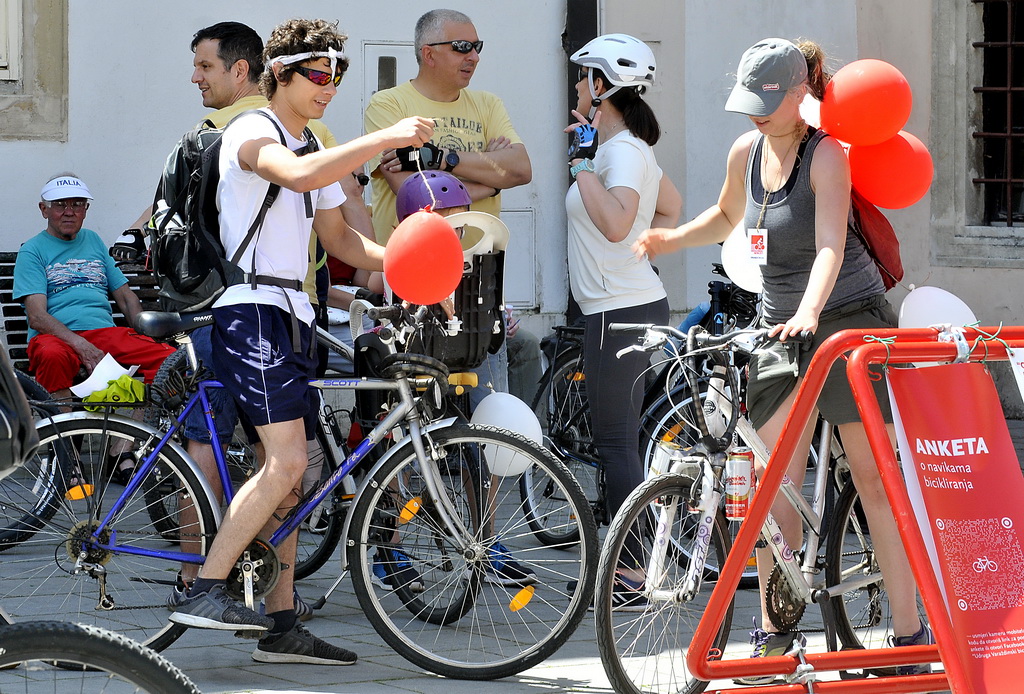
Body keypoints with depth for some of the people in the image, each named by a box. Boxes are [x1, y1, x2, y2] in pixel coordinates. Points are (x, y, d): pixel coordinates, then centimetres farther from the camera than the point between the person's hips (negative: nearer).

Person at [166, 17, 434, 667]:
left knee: (289, 474, 7)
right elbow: (300, 175, -28)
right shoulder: (252, 132, -7)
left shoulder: (316, 151, 23)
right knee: (286, 463, -21)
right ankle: (205, 592, -18)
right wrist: (386, 138, -31)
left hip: (292, 318, 10)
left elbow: (339, 236, 20)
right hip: (252, 310, -10)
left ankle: (281, 625, 8)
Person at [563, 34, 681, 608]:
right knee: (620, 440, 15)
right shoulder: (630, 147, 15)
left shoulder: (622, 151, -17)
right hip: (634, 300, 11)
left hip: (620, 311, -11)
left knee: (616, 442, -7)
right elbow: (672, 208, 29)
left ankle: (634, 574, -5)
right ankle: (628, 563, 20)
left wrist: (582, 162, -27)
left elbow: (616, 224, -33)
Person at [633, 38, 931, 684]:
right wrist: (672, 238, 6)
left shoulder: (826, 155, -15)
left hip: (849, 319, -6)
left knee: (874, 477, -5)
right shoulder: (747, 151, 4)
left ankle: (911, 635, -2)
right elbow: (728, 216, 24)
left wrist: (809, 310, -44)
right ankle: (774, 633, 5)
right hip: (782, 326, 6)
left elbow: (830, 245, -28)